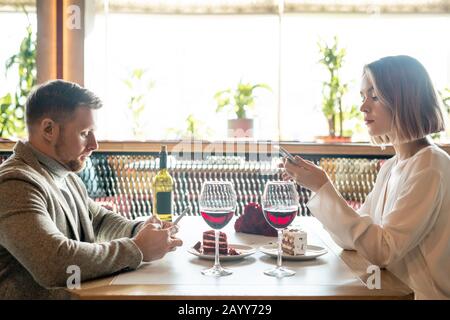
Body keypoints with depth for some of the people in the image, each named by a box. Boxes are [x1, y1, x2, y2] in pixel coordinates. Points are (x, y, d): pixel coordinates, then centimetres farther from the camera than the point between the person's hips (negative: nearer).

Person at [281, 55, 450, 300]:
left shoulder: (430, 166, -17)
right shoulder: (390, 166, 8)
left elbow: (382, 251, -22)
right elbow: (355, 238, 6)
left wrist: (324, 188, -23)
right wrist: (315, 184, -3)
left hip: (425, 294, -6)